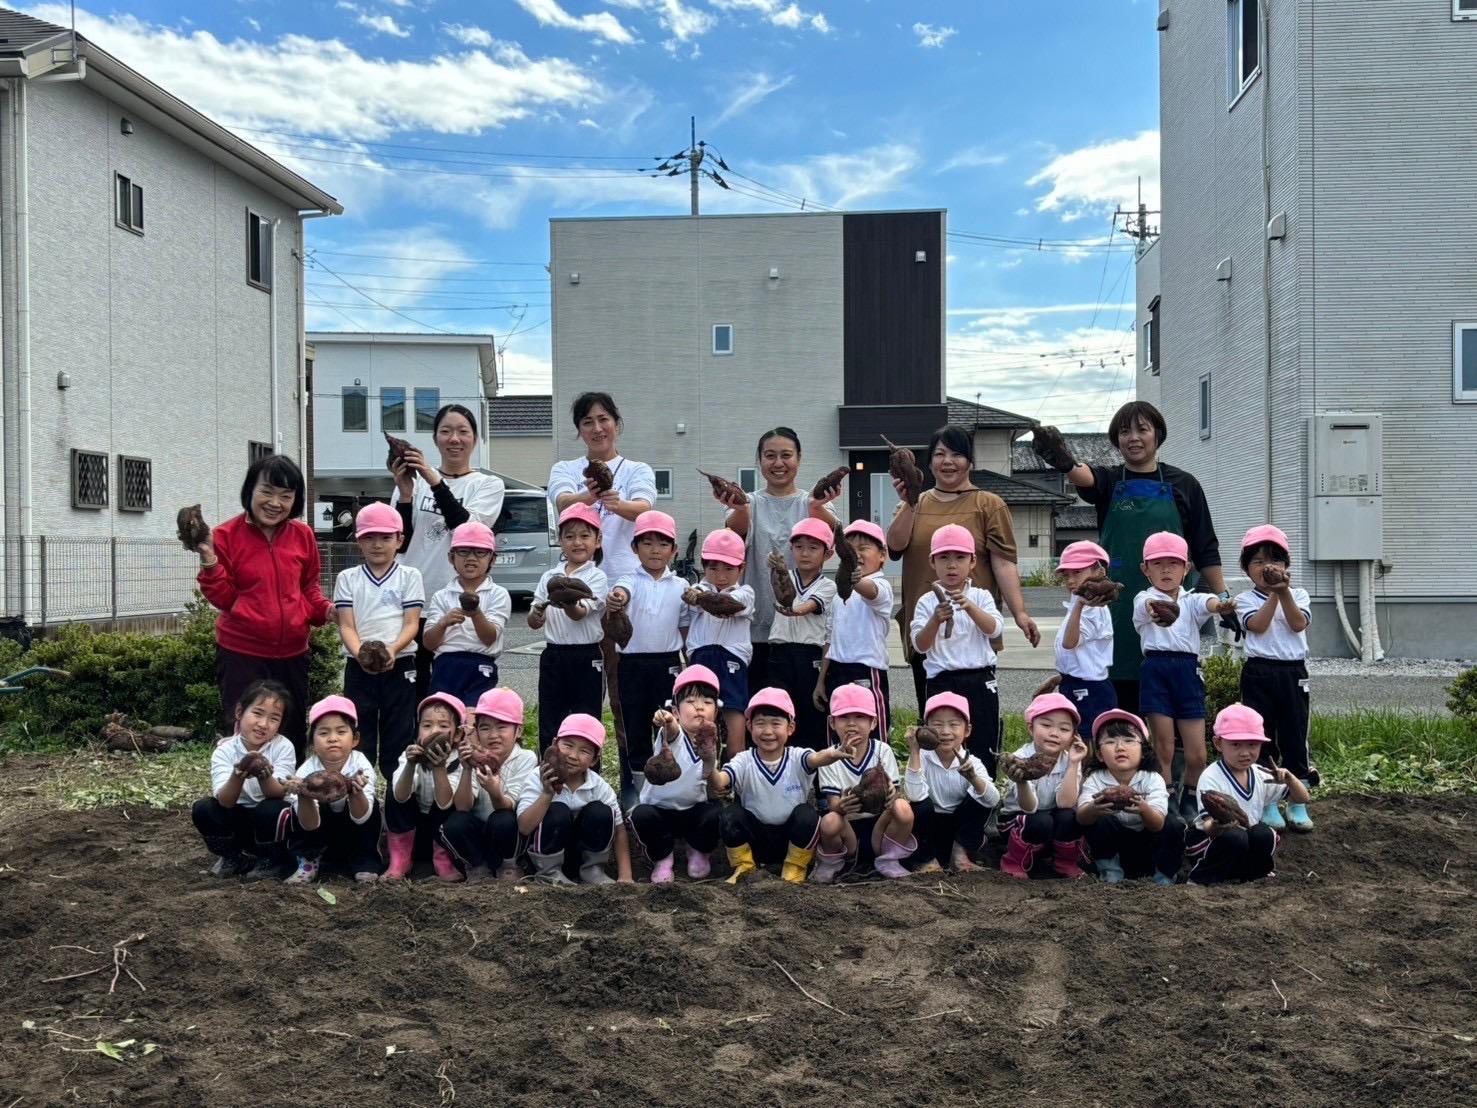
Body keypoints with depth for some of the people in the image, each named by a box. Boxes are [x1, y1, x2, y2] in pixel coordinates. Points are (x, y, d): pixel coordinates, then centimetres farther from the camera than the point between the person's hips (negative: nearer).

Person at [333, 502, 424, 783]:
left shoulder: (409, 576, 3)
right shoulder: (348, 578, 6)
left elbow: (412, 624, -3)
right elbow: (346, 626, -1)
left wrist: (392, 649, -22)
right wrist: (360, 653, -21)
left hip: (400, 666, -1)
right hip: (359, 667, 1)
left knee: (398, 738, 4)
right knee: (359, 738, 4)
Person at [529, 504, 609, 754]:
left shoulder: (596, 577, -3)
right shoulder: (549, 576, 9)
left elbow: (581, 613, -20)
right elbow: (533, 622, 6)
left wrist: (569, 604, -43)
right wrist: (537, 614, -18)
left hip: (586, 658, -4)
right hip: (553, 656, 4)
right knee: (549, 728, 8)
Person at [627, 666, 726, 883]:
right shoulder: (672, 735, -21)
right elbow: (672, 733, -47)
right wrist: (667, 723, -71)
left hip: (694, 811, 3)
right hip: (659, 810, -3)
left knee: (716, 814, -28)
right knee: (641, 815, -34)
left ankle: (698, 851, 6)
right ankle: (662, 858, -4)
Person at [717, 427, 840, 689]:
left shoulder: (811, 502, 7)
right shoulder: (752, 503, 7)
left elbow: (828, 534, -16)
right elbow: (736, 533, -16)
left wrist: (818, 506, -39)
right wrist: (739, 508, -40)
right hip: (757, 628, 0)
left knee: (807, 706, 3)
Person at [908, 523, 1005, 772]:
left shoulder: (980, 596, 5)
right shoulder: (927, 602, 1)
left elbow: (995, 629, -11)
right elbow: (920, 645, -7)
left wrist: (969, 607, -25)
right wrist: (936, 620, -24)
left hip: (980, 680, 1)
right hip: (941, 683, -1)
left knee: (983, 747, 7)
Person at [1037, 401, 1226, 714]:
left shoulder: (1183, 485, 8)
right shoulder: (1110, 481, 6)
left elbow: (1205, 550, 12)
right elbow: (1085, 476, -19)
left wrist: (1223, 598, 6)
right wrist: (1066, 462, -42)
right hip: (1116, 609, 0)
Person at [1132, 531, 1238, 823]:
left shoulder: (1191, 600, 12)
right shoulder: (1144, 600, 4)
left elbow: (1208, 603, -13)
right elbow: (1148, 605, -23)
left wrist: (1220, 605, -39)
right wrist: (1156, 608, -49)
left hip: (1187, 670, 2)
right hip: (1156, 670, -2)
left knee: (1197, 754, 2)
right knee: (1164, 749, 0)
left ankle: (1189, 803, 25)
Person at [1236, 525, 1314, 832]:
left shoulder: (1298, 595, 8)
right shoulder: (1245, 599, 2)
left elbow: (1299, 624, -9)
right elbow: (1258, 625, -15)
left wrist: (1284, 591, -16)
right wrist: (1274, 594, -16)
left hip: (1293, 672, 2)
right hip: (1259, 672, -2)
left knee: (1295, 736, 5)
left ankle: (1298, 803, 15)